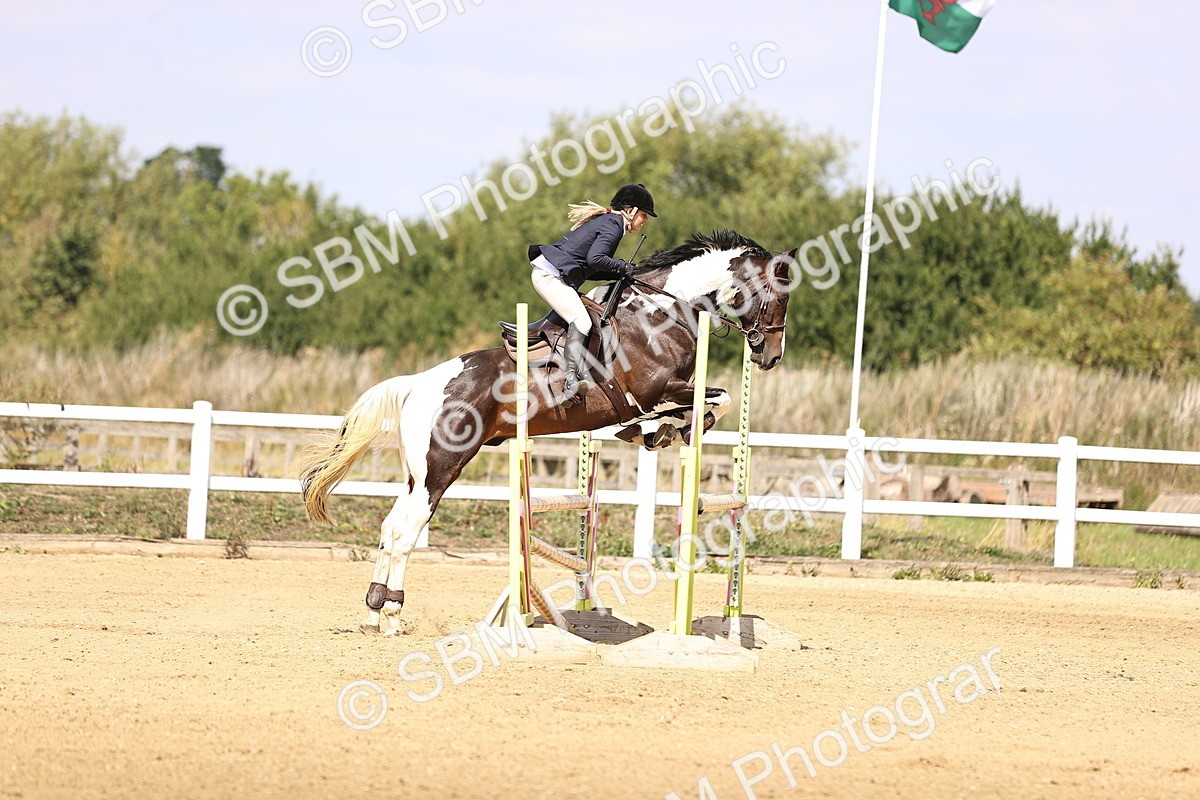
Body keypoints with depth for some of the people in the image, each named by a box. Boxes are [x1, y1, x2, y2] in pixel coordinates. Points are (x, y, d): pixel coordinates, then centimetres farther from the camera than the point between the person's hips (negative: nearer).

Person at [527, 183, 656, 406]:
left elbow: (590, 270, 21)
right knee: (581, 321, -22)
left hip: (551, 275, 11)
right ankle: (571, 379, -35)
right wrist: (622, 267, -8)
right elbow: (595, 259, -24)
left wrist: (620, 274, 10)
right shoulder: (614, 225, -9)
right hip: (550, 275, -11)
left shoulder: (607, 222, 22)